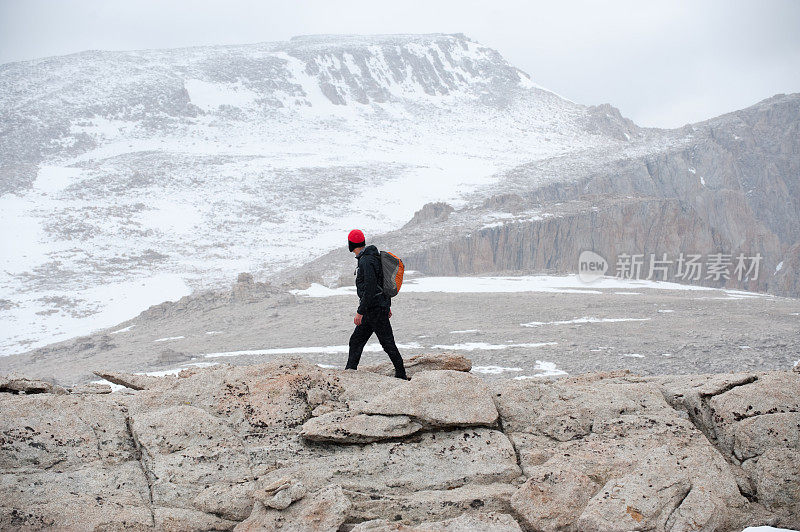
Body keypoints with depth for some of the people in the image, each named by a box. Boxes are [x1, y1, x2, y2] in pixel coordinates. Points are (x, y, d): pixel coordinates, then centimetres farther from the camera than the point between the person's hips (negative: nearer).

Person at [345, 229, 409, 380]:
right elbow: (382, 282, 20)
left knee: (387, 343, -2)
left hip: (376, 309, -10)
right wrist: (387, 305, 26)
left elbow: (370, 289, -24)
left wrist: (360, 312, -23)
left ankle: (401, 375, 6)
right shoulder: (373, 257, 13)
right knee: (356, 340, 10)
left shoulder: (366, 261, -18)